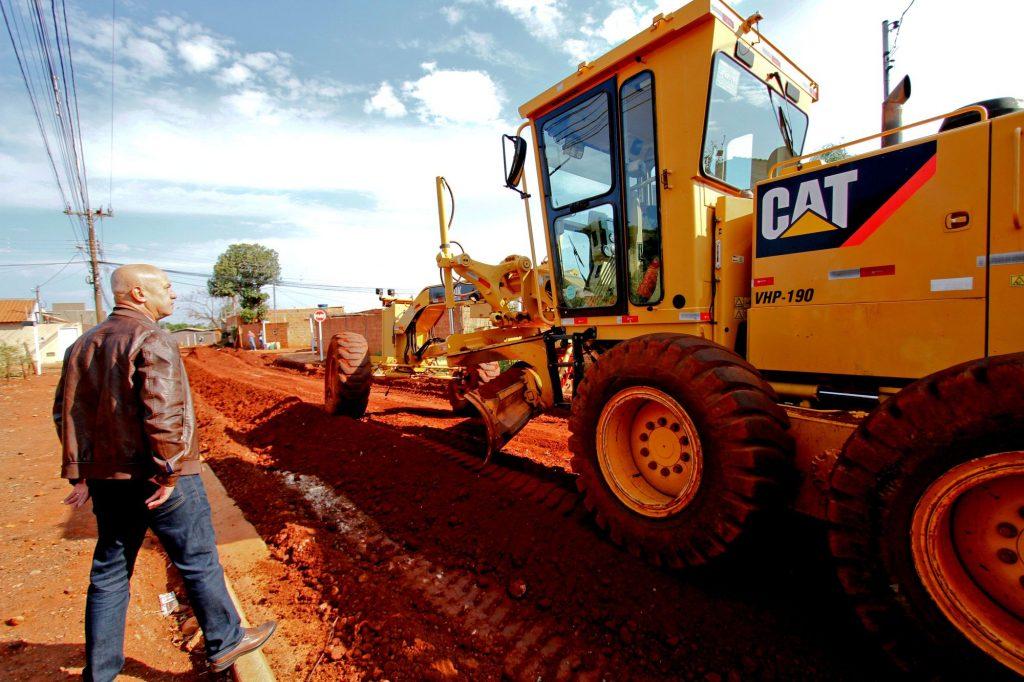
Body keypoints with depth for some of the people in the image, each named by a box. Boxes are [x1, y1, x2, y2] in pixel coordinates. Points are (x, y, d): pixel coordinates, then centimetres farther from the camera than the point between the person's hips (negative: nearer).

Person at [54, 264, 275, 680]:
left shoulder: (82, 344, 11)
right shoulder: (152, 340, -16)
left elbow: (66, 412, 13)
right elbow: (162, 412, -25)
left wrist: (79, 474, 16)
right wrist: (169, 471, -17)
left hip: (106, 477, 8)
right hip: (158, 478, -7)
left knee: (109, 571, 19)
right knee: (198, 561, 8)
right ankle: (225, 643, 24)